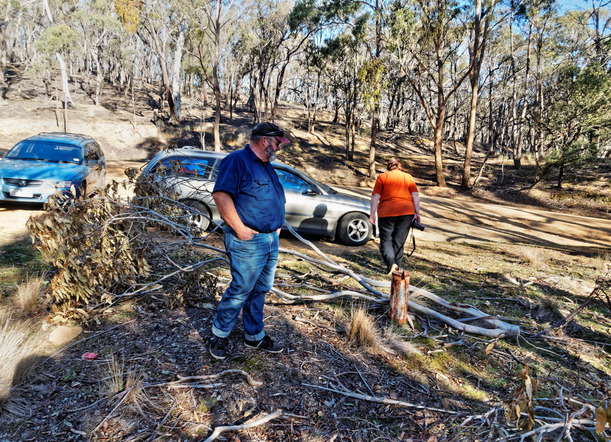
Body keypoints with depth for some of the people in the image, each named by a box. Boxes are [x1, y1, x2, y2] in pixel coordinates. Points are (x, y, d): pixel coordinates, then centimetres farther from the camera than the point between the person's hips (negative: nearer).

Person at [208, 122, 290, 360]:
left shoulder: (266, 166, 19)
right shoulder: (237, 160, -11)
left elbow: (277, 198, 29)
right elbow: (221, 195, -21)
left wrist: (278, 224, 15)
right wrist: (240, 229, -21)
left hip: (271, 240, 9)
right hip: (248, 241, -9)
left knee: (260, 290, 15)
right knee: (241, 290, -2)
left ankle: (255, 336, 28)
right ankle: (219, 335, 17)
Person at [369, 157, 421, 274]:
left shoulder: (382, 177, 7)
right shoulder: (408, 177, 13)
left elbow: (375, 196, -1)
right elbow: (415, 195, 5)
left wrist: (372, 214, 1)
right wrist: (417, 212, 6)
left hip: (386, 212, -2)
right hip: (406, 212, 2)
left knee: (386, 240, 4)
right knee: (399, 241, 11)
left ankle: (391, 264, -15)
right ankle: (397, 267, 15)